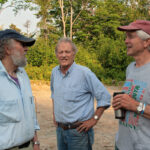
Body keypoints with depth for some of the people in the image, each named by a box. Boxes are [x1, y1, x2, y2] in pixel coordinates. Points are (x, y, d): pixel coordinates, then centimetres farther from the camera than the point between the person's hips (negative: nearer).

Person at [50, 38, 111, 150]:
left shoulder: (84, 72, -15)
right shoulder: (55, 72, 4)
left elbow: (105, 97, -13)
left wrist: (94, 119, -13)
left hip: (78, 131, -6)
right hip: (60, 129, 6)